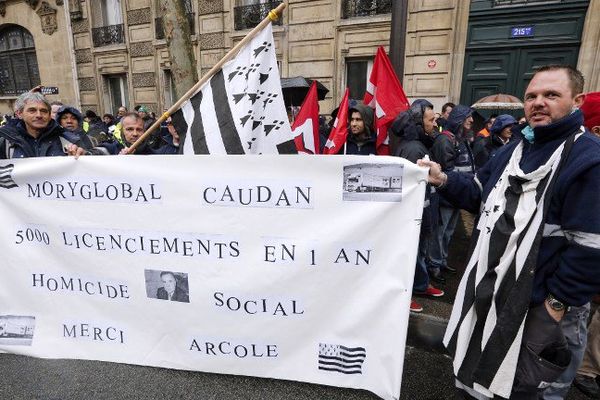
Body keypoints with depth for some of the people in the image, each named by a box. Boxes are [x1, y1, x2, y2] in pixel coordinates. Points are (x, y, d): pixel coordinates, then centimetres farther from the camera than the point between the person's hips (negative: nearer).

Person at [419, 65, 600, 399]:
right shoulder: (517, 149, 10)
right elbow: (481, 194, 12)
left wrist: (559, 302, -16)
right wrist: (444, 180, -6)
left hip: (533, 301, -7)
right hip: (487, 285, 7)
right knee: (479, 368, 26)